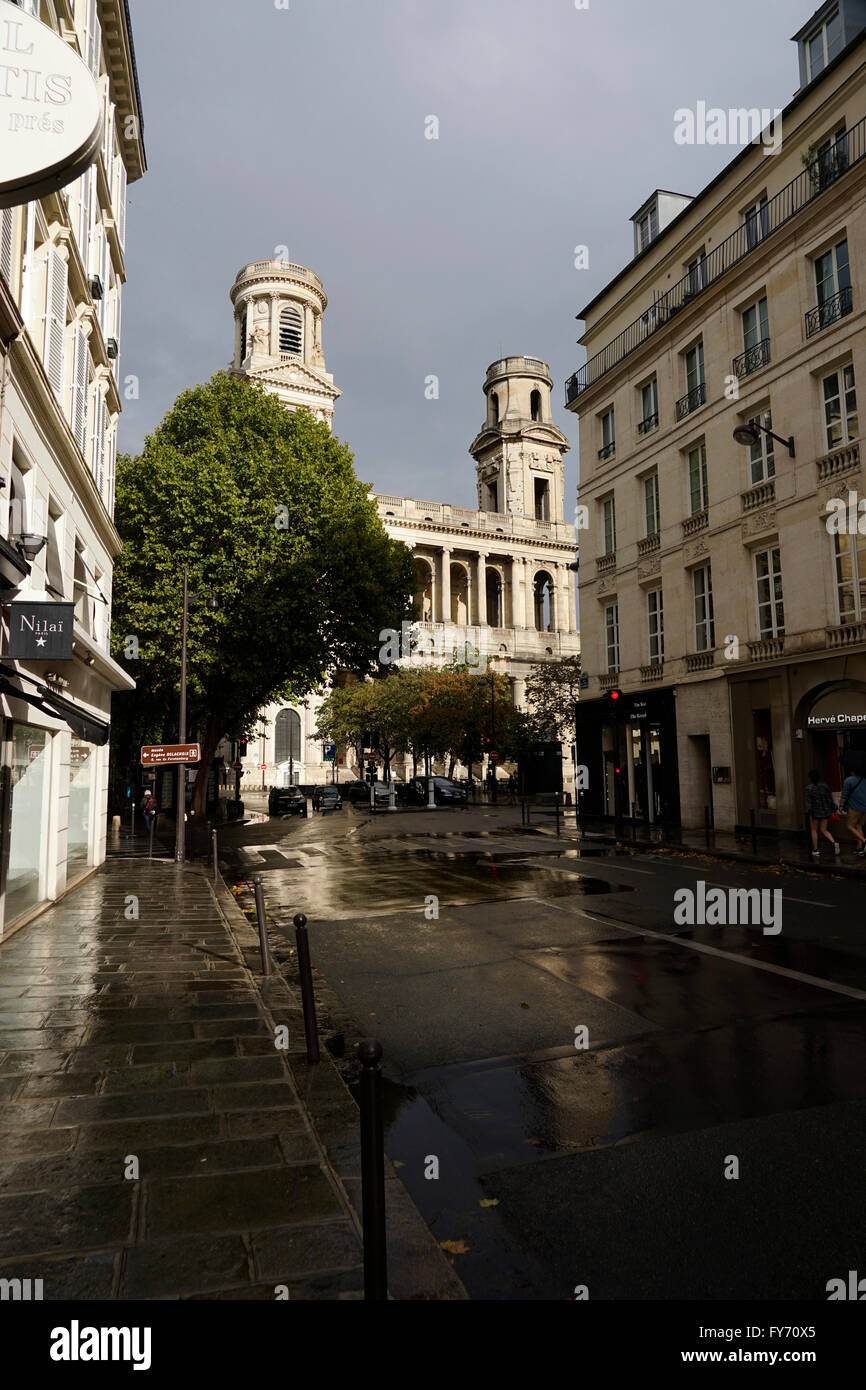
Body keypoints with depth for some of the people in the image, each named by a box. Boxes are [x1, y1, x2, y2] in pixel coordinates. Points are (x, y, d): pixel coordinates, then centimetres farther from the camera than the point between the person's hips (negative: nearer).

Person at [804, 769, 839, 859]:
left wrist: (809, 814, -13)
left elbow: (808, 802, -15)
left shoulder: (809, 788, -13)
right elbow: (830, 799, 3)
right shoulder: (825, 785, -1)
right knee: (823, 830, 14)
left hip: (815, 812, -4)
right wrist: (832, 810, 12)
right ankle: (834, 843, -13)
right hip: (825, 811, 4)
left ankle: (815, 851, 16)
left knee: (814, 830, 15)